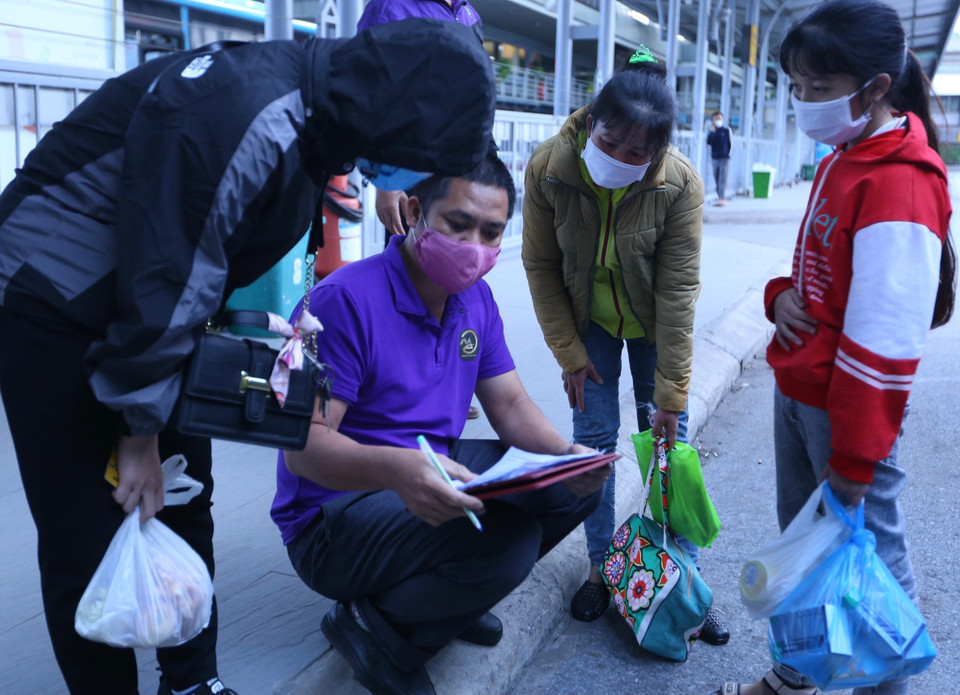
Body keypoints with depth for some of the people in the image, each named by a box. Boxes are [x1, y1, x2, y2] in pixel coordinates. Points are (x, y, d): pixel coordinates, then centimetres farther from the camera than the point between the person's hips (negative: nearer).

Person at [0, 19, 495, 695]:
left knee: (185, 507, 13)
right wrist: (141, 434, -16)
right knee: (87, 547, -3)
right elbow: (161, 290, -27)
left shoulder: (312, 112, -2)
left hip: (155, 303, 9)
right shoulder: (239, 115, -32)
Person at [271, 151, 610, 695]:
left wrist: (566, 457, -18)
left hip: (434, 476, 8)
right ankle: (375, 628, -6)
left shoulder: (477, 299, 4)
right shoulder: (346, 301, -22)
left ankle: (453, 594, 10)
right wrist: (397, 468, -46)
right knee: (508, 538, -31)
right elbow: (303, 447, -26)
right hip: (335, 516, -8)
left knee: (582, 482, -2)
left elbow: (510, 405, 3)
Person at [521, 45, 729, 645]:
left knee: (669, 439, 0)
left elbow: (677, 292, -25)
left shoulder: (681, 184, -29)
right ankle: (602, 566, 15)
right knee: (594, 437, -1)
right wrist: (570, 355, -10)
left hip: (652, 323, -1)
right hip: (588, 321, 1)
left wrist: (671, 393, -21)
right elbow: (541, 267, -12)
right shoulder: (549, 168, -25)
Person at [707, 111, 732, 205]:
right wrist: (712, 131, -15)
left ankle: (722, 198, -19)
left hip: (724, 158, -3)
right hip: (714, 158, 3)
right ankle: (720, 198, 15)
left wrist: (728, 154, -1)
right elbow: (708, 142, -8)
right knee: (717, 180, 6)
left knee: (722, 179, -12)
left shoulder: (726, 130, 2)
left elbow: (730, 143, 5)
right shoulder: (712, 131, 7)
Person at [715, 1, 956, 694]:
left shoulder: (900, 183, -22)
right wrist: (784, 294, -2)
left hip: (846, 406, -10)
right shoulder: (840, 162, 8)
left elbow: (884, 340, -24)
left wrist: (855, 455, -20)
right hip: (796, 389, 10)